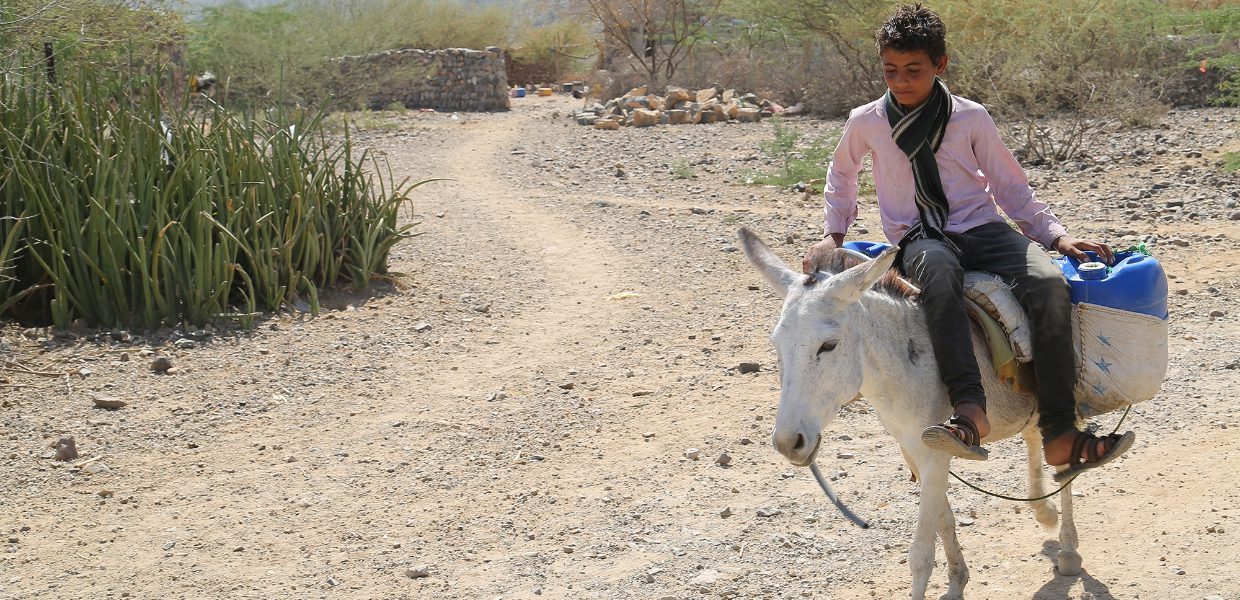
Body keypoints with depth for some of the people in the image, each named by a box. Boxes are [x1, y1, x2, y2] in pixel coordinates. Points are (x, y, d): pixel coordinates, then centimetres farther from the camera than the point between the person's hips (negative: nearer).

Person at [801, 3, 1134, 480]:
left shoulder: (970, 118, 5)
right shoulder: (866, 123, 6)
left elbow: (1011, 187, 11)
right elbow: (841, 175, 26)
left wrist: (1057, 234, -1)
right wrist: (833, 235, 16)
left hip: (981, 227, 1)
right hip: (919, 240, -1)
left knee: (1048, 284, -31)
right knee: (938, 274, -42)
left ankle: (1059, 435, -32)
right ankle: (969, 409, -56)